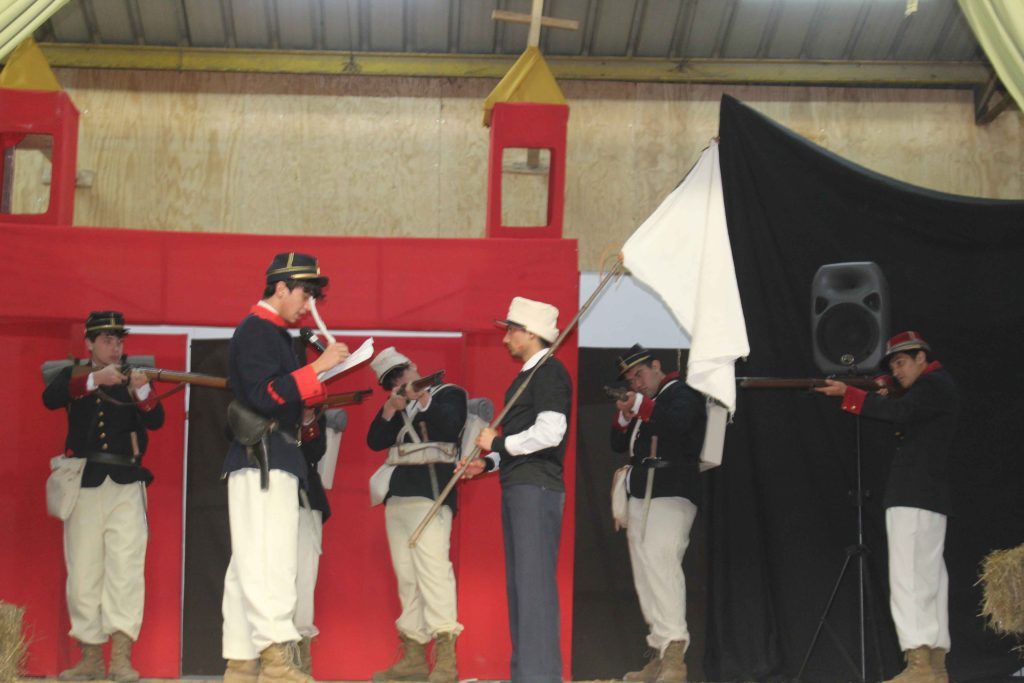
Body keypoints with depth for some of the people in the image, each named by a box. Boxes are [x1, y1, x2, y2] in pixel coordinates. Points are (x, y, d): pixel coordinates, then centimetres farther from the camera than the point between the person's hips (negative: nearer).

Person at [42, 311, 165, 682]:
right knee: (83, 572, 2)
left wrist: (141, 391, -23)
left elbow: (156, 420, -3)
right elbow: (50, 398, -10)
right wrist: (94, 380, -22)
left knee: (126, 567, -11)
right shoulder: (73, 375, 12)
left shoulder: (134, 376, 12)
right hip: (84, 485, 1)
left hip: (126, 487, -1)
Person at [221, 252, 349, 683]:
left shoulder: (272, 333, 22)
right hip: (262, 460, -10)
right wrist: (317, 368, -18)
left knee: (249, 563, 9)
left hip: (269, 464, 10)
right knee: (270, 558, -15)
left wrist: (321, 381, 14)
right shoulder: (256, 330, -9)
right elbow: (264, 394, -21)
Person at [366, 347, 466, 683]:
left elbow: (450, 428, -11)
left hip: (430, 495, -7)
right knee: (406, 578, 5)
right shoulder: (399, 408, 23)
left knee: (433, 573, -15)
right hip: (397, 498, 7)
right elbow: (375, 442, 12)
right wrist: (390, 409, 0)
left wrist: (421, 400, -12)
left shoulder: (448, 394, 6)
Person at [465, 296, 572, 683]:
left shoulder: (549, 371, -9)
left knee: (534, 582, -11)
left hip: (537, 489, -10)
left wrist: (498, 443, -10)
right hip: (517, 488, 10)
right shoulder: (527, 376, 19)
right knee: (518, 584, 10)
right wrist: (488, 463, 12)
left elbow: (549, 433, -21)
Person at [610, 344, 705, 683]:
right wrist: (624, 416, 6)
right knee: (646, 576, 6)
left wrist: (642, 406, -10)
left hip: (671, 495, -9)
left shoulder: (682, 393, 2)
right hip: (639, 497, 9)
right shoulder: (639, 404, 24)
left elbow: (677, 423, -19)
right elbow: (618, 445, 22)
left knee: (661, 560, -22)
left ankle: (675, 651, -28)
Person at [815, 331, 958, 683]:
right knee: (928, 578, 9)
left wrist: (847, 393, -20)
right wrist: (885, 396, 11)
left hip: (914, 498, -11)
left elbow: (900, 412, -22)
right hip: (929, 498, 11)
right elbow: (905, 420, 25)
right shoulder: (935, 387, 23)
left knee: (909, 579, -16)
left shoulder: (935, 384, -8)